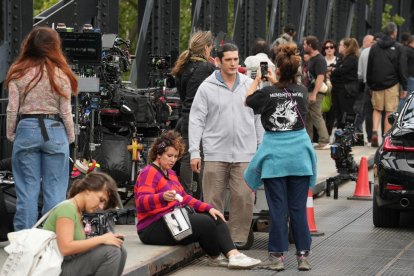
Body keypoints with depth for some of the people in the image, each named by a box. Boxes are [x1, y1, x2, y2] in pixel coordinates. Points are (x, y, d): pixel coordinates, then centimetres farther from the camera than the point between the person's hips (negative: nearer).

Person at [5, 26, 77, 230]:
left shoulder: (18, 73, -1)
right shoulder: (60, 74, -2)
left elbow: (12, 109, -1)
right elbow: (66, 112, 0)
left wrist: (11, 135, 10)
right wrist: (70, 137, 11)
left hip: (26, 129, 1)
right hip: (54, 130, -1)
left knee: (27, 190, 4)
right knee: (55, 190, 4)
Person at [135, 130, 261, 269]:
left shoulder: (170, 173, 20)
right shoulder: (149, 173, -11)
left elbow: (184, 197, 19)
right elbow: (141, 202, -24)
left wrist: (208, 208, 4)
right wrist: (163, 197, -43)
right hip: (153, 228, -10)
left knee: (215, 218, -7)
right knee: (205, 223, -21)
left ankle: (233, 255, -24)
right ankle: (215, 257, 2)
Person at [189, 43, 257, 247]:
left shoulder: (250, 85, 8)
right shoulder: (207, 87, 2)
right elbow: (196, 120, 2)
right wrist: (194, 152, -4)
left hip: (245, 154, 1)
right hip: (215, 154, -1)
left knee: (244, 199, -5)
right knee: (213, 200, 1)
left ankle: (237, 240, 5)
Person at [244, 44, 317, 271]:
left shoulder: (268, 93, -10)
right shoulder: (302, 92, -2)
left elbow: (248, 100, 11)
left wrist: (257, 80, 23)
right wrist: (275, 82, 33)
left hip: (274, 156, -2)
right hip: (299, 155, 2)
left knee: (278, 208, 3)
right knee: (298, 208, 6)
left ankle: (277, 256, 4)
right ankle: (303, 255, 6)